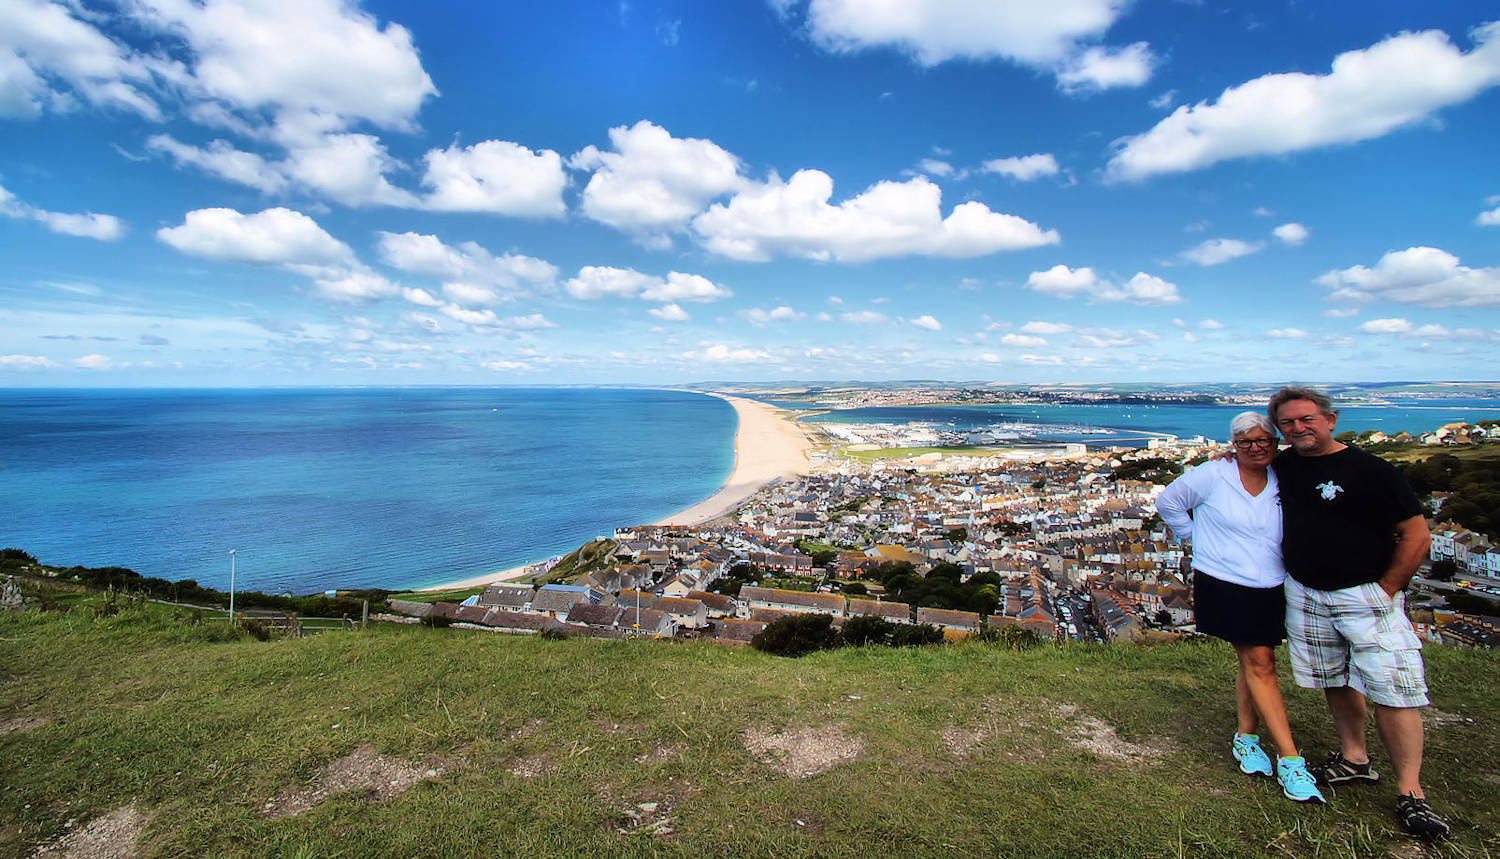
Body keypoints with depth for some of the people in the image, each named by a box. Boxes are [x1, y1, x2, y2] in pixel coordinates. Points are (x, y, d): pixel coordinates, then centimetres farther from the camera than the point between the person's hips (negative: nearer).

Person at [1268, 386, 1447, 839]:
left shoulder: (1373, 471, -11)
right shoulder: (1282, 466, 4)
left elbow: (1417, 536, -8)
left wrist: (1385, 590, -7)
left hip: (1366, 595, -5)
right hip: (1303, 594, 5)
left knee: (1391, 691, -4)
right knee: (1335, 682, 15)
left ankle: (1410, 791, 7)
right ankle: (1354, 759, 30)